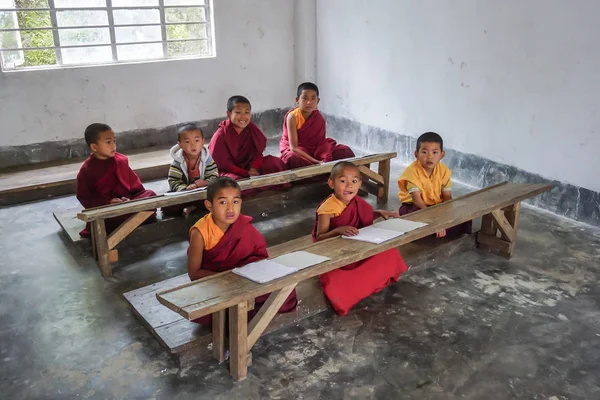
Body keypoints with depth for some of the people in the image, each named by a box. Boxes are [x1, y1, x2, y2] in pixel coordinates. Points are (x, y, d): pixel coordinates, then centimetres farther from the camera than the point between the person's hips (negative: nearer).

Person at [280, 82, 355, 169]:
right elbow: (293, 147, -25)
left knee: (345, 151, -14)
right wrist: (316, 161, -34)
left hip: (313, 149, 4)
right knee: (293, 158, -42)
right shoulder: (292, 117, -20)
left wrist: (325, 159, -30)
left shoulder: (319, 118, -6)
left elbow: (321, 142, -7)